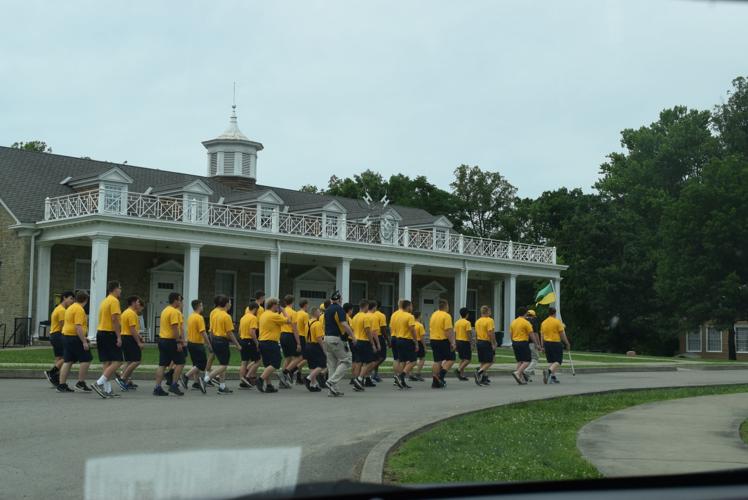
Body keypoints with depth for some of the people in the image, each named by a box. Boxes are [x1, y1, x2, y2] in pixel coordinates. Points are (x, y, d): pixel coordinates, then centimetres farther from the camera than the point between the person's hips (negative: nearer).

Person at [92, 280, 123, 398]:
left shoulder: (104, 301, 18)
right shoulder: (114, 301, -10)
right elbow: (114, 319, -19)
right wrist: (119, 337, -19)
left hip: (100, 332, 9)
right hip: (109, 334, -9)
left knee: (106, 363, 8)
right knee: (116, 362, -8)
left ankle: (107, 390, 8)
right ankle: (99, 384, -17)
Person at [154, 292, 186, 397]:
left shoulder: (165, 310, 17)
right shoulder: (174, 312, -13)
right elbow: (175, 328, -20)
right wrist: (178, 342, -20)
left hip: (162, 340, 9)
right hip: (171, 341, -9)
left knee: (162, 364, 7)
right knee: (180, 363, 1)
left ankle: (157, 388, 3)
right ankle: (173, 385, -2)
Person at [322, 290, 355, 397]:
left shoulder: (327, 310, 13)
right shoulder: (339, 309, -12)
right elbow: (344, 324, -21)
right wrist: (353, 336, -13)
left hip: (327, 338, 8)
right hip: (338, 339, -8)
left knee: (332, 364, 10)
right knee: (345, 361, -2)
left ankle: (333, 390, 10)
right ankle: (332, 381, -16)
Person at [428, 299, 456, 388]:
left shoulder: (433, 315, 10)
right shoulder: (446, 316, -14)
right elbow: (448, 331, -20)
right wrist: (452, 343, -18)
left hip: (433, 340, 7)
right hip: (444, 341, -7)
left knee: (437, 361, 10)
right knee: (451, 359, 4)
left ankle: (435, 382, 7)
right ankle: (441, 376, -12)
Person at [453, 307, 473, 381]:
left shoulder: (457, 322, 9)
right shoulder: (467, 323, -12)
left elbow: (455, 334, 12)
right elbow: (468, 334, -17)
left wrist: (456, 343, 19)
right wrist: (471, 342, -13)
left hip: (458, 341, 8)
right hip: (465, 342, -7)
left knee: (462, 359, 13)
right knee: (468, 359, -2)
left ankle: (462, 375, 11)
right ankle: (458, 370, -19)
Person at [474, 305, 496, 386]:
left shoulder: (477, 321, 10)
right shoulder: (489, 320, -12)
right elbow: (491, 333, -19)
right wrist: (494, 344, -16)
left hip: (479, 342, 7)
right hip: (487, 343, -7)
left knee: (483, 362, 12)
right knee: (489, 362, -2)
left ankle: (484, 378, 12)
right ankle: (479, 371, -23)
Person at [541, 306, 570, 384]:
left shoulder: (543, 322, 8)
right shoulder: (557, 321, -8)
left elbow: (542, 335, 10)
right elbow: (562, 334, -7)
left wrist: (543, 346, 15)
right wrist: (567, 344, 2)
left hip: (546, 343, 5)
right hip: (556, 343, -5)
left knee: (551, 361, 15)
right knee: (558, 361, -3)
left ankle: (553, 377, 10)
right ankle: (548, 371, -27)